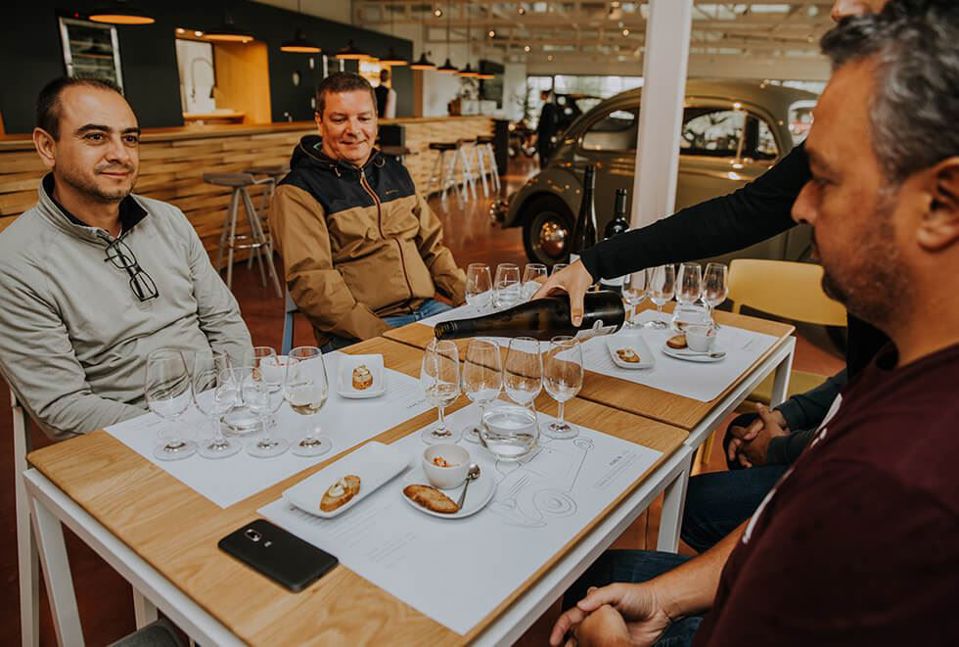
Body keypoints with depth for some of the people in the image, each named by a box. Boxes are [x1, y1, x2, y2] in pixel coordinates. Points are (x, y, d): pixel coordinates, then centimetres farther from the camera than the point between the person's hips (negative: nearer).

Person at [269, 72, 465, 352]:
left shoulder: (395, 172, 18)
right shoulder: (298, 191, -4)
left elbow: (431, 244, 20)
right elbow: (311, 282, -13)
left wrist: (471, 300, 5)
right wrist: (380, 336, -23)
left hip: (427, 309, 7)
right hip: (355, 337, -6)